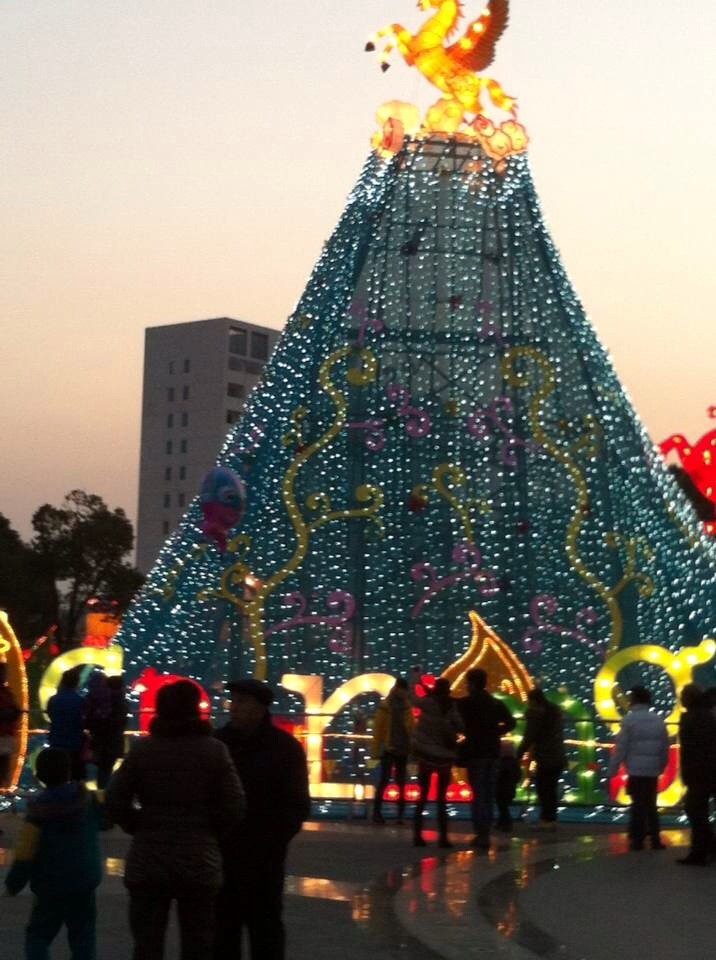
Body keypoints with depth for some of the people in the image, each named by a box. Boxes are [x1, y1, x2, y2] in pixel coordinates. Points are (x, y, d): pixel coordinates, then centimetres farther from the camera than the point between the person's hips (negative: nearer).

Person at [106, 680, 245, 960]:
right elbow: (234, 807, -7)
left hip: (148, 861, 1)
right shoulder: (214, 750, -5)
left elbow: (115, 802, -4)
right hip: (199, 861, 0)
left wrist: (140, 829, 11)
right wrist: (210, 834, 9)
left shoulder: (142, 749, -3)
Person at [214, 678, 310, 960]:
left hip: (263, 855, -3)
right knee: (222, 926, 11)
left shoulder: (284, 747, -5)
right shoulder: (219, 741, 4)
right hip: (221, 851, 4)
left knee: (264, 926, 5)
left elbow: (297, 805, -5)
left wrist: (274, 838, -15)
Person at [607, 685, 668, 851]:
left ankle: (637, 839, 4)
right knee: (650, 805, 14)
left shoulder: (630, 719, -9)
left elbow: (620, 747, -11)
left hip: (636, 770, -4)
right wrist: (661, 766, 20)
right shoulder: (658, 720, 7)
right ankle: (655, 839, 14)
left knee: (638, 805, 2)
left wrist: (612, 770, -6)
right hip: (653, 770, 4)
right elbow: (665, 747, 9)